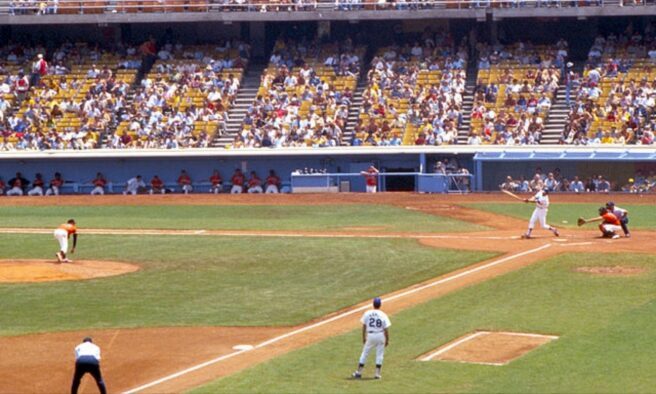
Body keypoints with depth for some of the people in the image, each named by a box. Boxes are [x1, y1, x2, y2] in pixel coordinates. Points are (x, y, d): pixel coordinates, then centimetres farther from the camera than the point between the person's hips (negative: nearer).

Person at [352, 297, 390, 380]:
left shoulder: (367, 313, -3)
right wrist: (387, 340, 3)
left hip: (370, 335, 1)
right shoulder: (383, 315, -7)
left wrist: (363, 337, 12)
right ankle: (377, 373, 8)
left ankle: (358, 372, 11)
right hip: (380, 335, -1)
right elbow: (386, 329, -7)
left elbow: (364, 326, 1)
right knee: (379, 355, 9)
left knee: (365, 353, 10)